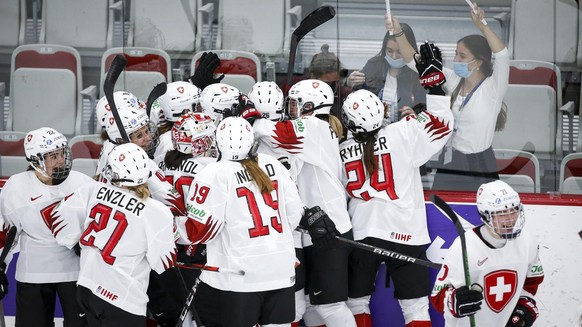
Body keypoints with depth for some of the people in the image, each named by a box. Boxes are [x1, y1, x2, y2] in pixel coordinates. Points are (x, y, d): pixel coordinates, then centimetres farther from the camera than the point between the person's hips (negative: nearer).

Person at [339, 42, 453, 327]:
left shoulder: (342, 152, 1)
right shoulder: (402, 135, -10)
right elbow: (441, 123, -5)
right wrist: (432, 80, -1)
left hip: (360, 234, 2)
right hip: (404, 232, -2)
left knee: (356, 300, 18)